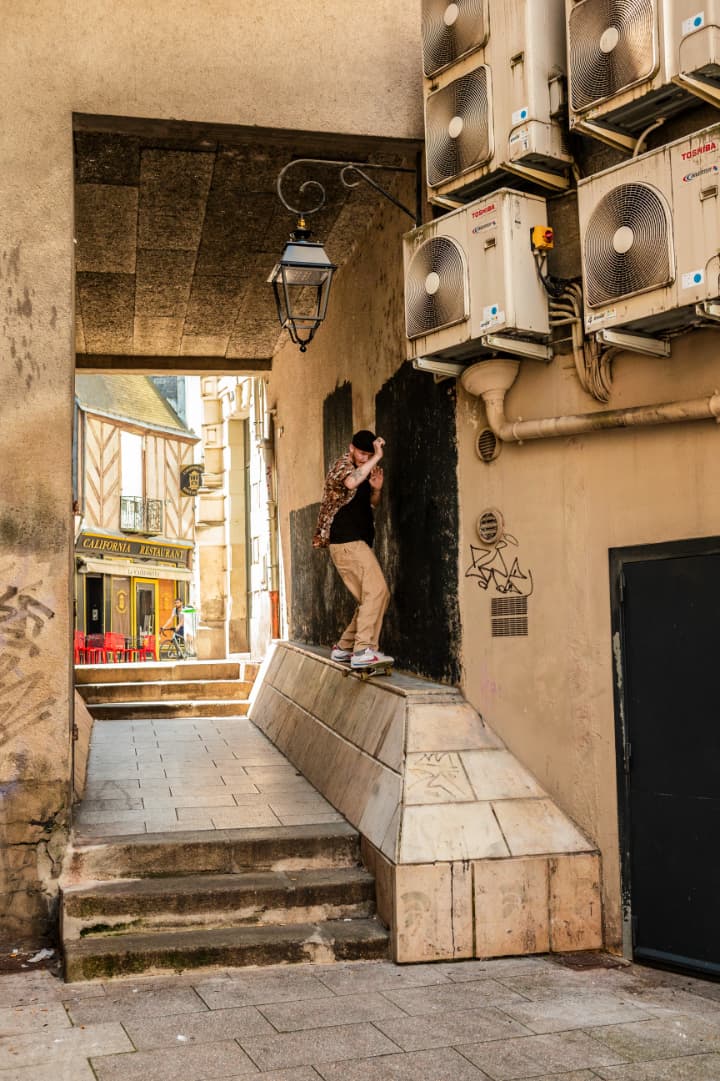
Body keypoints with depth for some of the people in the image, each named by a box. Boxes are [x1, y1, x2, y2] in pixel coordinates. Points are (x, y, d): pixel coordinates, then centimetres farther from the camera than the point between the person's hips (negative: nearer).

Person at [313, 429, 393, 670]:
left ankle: (343, 648, 15)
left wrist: (376, 489, 8)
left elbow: (371, 505, 28)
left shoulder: (365, 471, 20)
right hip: (347, 542, -9)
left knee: (370, 598, 8)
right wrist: (377, 457, -27)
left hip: (358, 543, 9)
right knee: (378, 590, -20)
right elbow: (350, 482, -32)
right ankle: (363, 650, -26)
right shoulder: (342, 465, -7)